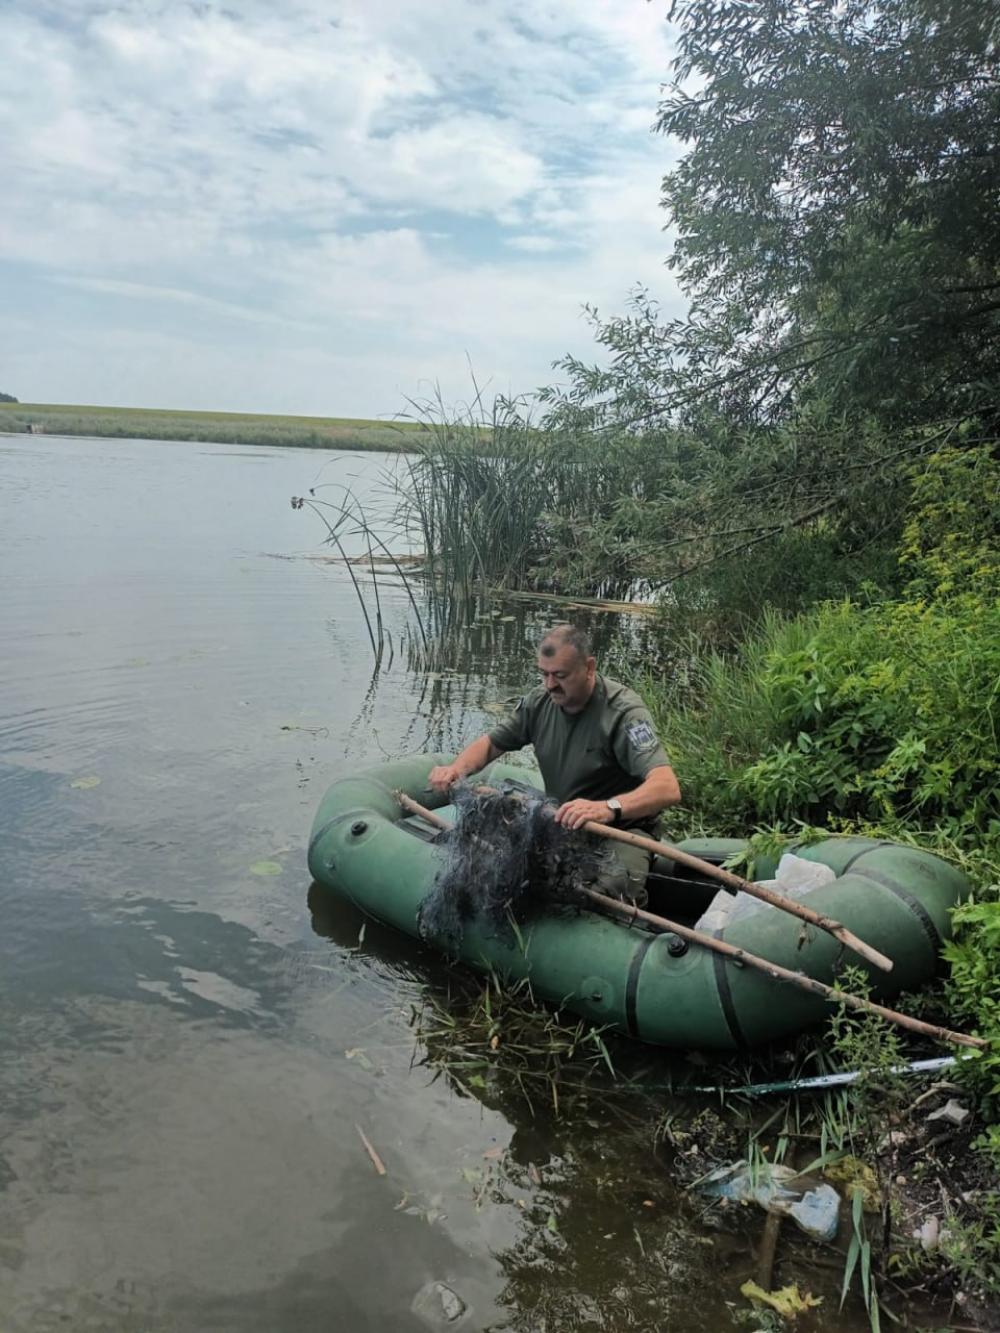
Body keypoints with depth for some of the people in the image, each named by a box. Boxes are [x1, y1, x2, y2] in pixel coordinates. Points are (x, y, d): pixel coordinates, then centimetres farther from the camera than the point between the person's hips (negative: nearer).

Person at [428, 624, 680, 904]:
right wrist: (456, 768, -12)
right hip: (559, 822, 6)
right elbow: (490, 743, 12)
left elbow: (668, 788, -33)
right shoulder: (540, 702, -1)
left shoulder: (623, 711, -21)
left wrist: (608, 808, -52)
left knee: (612, 887, -36)